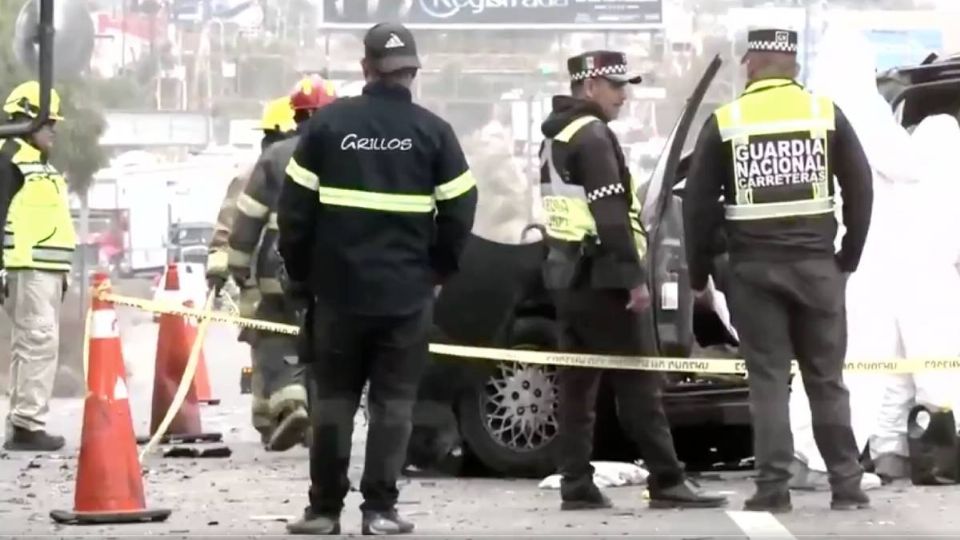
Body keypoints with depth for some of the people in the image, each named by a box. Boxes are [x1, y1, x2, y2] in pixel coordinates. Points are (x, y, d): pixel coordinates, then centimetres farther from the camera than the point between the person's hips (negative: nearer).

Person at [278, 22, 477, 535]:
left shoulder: (328, 123, -1)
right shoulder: (432, 132, -1)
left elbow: (294, 207, 0)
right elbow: (459, 210, -2)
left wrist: (300, 274, 11)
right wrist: (438, 269, 14)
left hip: (338, 288, 1)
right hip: (407, 292, -1)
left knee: (333, 398, 8)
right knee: (392, 401, 4)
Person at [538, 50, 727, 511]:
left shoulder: (554, 139, 17)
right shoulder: (592, 135, -13)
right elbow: (611, 214, -20)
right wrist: (634, 277, -20)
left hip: (567, 273, 10)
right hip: (601, 276, -10)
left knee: (577, 381, 8)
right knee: (638, 382, -8)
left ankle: (576, 485, 6)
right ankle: (667, 482, -8)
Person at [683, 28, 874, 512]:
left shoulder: (725, 122, 0)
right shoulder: (826, 113, 3)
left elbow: (699, 203, 0)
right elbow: (860, 188, 4)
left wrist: (698, 273, 8)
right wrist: (849, 256, 13)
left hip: (754, 268, -1)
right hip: (816, 264, 1)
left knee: (768, 379, 3)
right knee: (826, 378, 8)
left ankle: (772, 488, -2)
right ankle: (846, 485, 6)